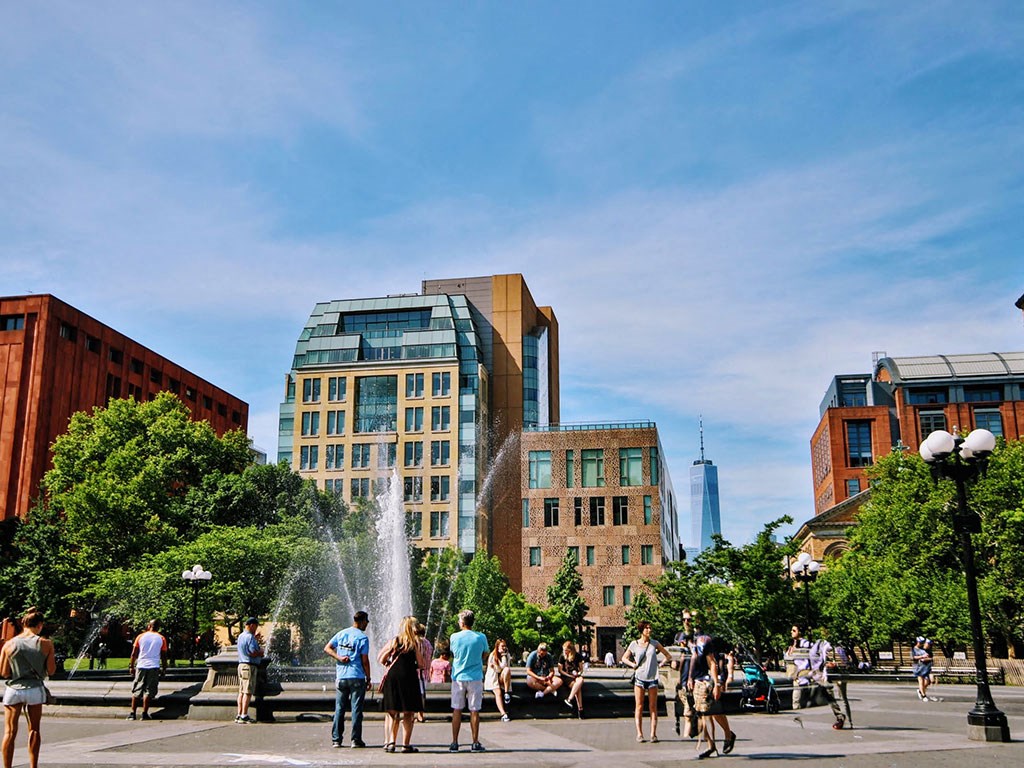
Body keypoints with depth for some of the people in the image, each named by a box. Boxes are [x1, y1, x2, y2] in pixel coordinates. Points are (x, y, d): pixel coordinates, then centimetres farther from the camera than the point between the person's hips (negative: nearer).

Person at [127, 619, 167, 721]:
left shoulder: (140, 637, 4)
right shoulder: (161, 639, 3)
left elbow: (134, 653, 4)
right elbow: (164, 656, 4)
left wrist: (131, 666, 12)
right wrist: (163, 668, 13)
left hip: (141, 666, 1)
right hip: (154, 667, -1)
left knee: (136, 690, 8)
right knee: (149, 691, 2)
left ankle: (132, 713, 5)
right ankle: (145, 713, -2)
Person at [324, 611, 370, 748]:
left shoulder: (341, 633, 9)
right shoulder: (363, 637, -7)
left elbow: (327, 648, 4)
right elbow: (365, 660, -8)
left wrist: (339, 657, -5)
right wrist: (368, 678, 0)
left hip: (341, 677, 4)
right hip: (357, 677, -4)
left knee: (339, 709, 10)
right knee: (356, 709, 1)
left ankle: (336, 739, 10)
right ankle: (356, 740, 3)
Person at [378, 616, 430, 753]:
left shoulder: (394, 641, 6)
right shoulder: (417, 643, 0)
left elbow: (381, 659, 8)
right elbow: (421, 664, -3)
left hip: (392, 677, 2)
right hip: (409, 679, -2)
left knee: (392, 713, 10)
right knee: (408, 714, 4)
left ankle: (390, 742, 3)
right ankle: (406, 745, 2)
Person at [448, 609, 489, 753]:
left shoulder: (454, 637, -4)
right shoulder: (481, 638, -6)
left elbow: (453, 654, 10)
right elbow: (484, 654, 7)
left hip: (458, 677, 1)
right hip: (475, 678, -1)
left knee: (457, 710, 8)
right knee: (474, 711, 5)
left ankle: (454, 743, 10)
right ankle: (476, 743, 8)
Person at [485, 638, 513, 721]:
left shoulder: (507, 655, 7)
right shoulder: (492, 655, -2)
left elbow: (504, 667, -10)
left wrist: (504, 655, -11)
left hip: (502, 679, 2)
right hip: (492, 678, -2)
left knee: (507, 669, -31)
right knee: (498, 692, -31)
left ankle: (506, 693, -27)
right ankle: (503, 714, -44)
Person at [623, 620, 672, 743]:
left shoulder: (654, 643, 6)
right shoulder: (634, 644, 3)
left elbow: (668, 656, 15)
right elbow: (624, 658, 15)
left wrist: (661, 663, 2)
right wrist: (633, 664, 0)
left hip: (652, 678, 1)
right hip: (639, 678, -1)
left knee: (653, 707, 0)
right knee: (639, 707, 0)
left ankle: (653, 734, 1)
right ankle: (639, 734, 2)